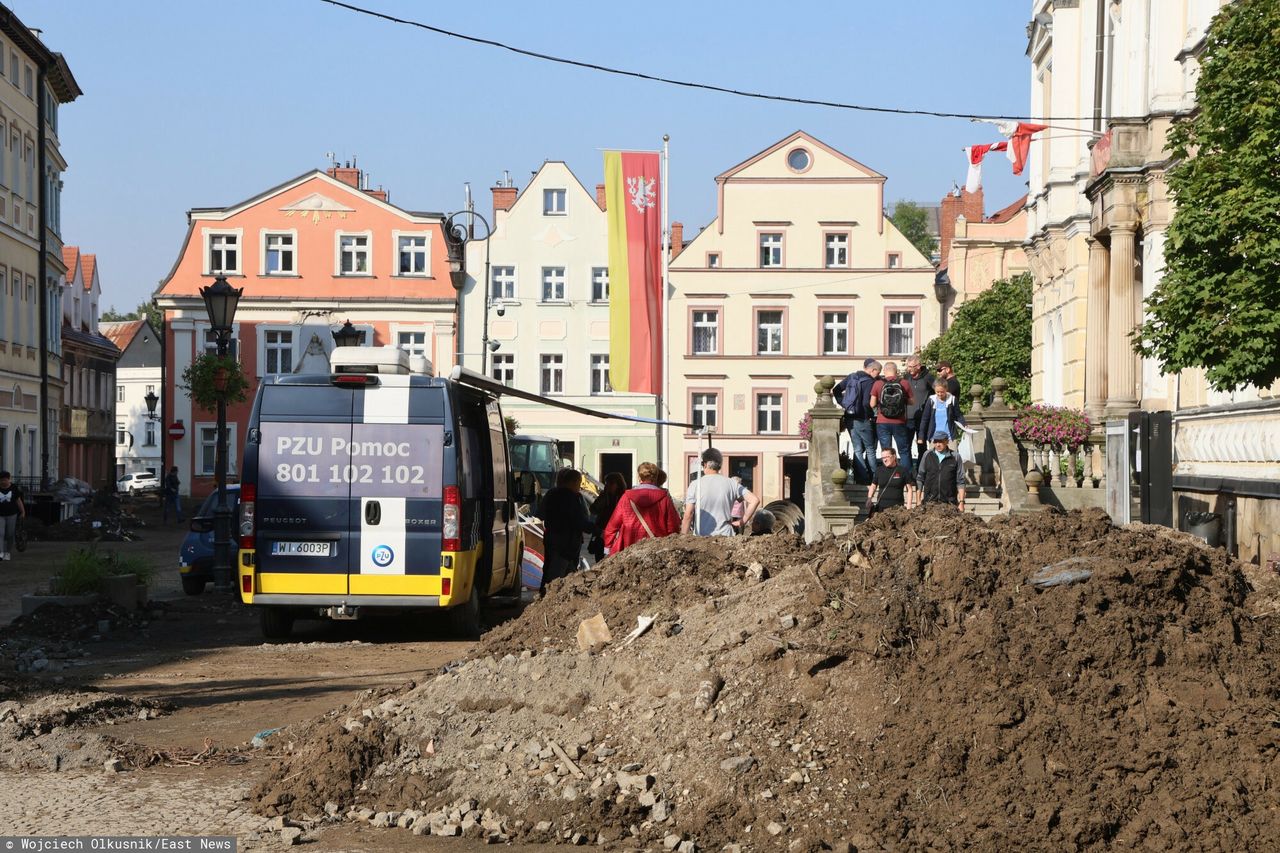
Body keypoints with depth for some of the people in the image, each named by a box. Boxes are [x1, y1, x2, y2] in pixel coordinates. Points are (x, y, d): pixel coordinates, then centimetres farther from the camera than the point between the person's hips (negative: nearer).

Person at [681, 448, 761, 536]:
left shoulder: (695, 485, 0)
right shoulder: (731, 484, 6)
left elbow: (688, 515, -4)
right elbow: (754, 500, 1)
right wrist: (743, 522, 7)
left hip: (701, 536, -2)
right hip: (725, 535, 2)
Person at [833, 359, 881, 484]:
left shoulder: (851, 377, 7)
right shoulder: (870, 382, -14)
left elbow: (835, 391, 8)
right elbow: (866, 403, -22)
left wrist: (844, 405, 10)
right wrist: (870, 416, -7)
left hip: (849, 419, 6)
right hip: (862, 421, -6)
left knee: (857, 449, 10)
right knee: (870, 449, 7)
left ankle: (860, 477, 6)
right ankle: (873, 478, 7)